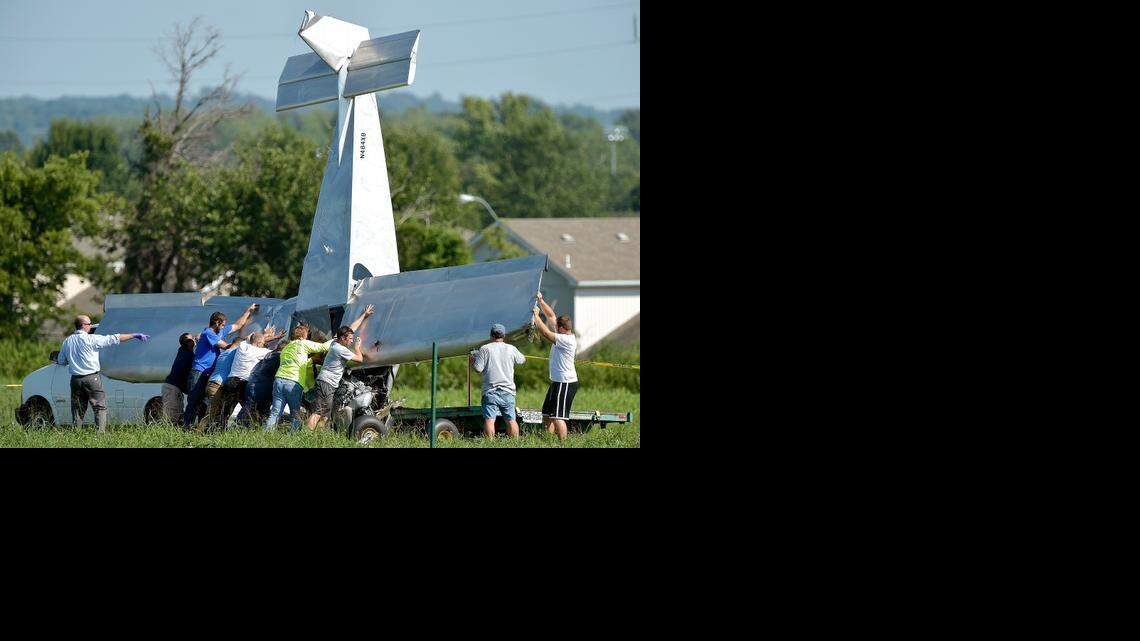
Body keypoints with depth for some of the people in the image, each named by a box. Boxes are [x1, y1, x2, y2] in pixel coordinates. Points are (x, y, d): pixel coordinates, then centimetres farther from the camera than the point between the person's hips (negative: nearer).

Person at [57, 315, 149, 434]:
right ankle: (100, 432, -10)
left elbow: (61, 361, 16)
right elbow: (113, 339, -10)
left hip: (76, 379, 5)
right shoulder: (91, 339, -10)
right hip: (92, 379, -5)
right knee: (100, 407, 0)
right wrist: (135, 335, -6)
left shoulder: (67, 341, 6)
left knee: (77, 409, 11)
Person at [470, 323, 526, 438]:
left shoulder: (485, 349, -4)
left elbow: (478, 369, -6)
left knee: (489, 419, -7)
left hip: (490, 391, -3)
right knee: (511, 420, 9)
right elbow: (522, 360, 21)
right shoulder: (511, 349, 3)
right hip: (507, 392, 3)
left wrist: (472, 361, 14)